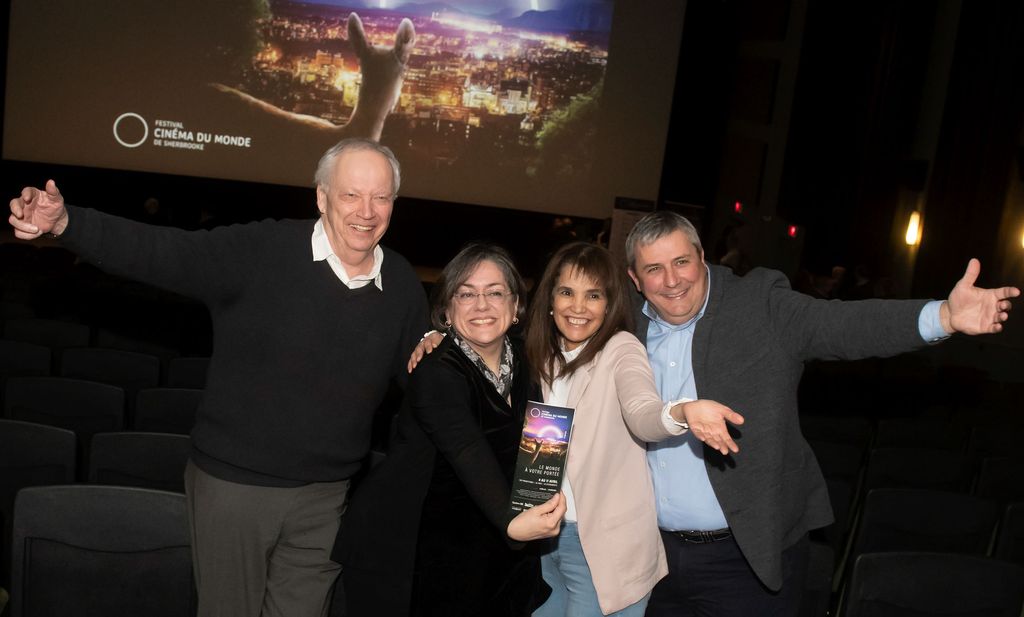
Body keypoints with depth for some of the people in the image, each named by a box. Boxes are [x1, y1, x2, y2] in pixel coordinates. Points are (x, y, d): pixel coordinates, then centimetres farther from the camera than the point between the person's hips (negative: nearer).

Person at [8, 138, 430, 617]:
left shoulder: (403, 286, -1)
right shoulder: (258, 251, -13)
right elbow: (160, 252, -20)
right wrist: (65, 222, -32)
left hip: (326, 497, 3)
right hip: (234, 482, -3)